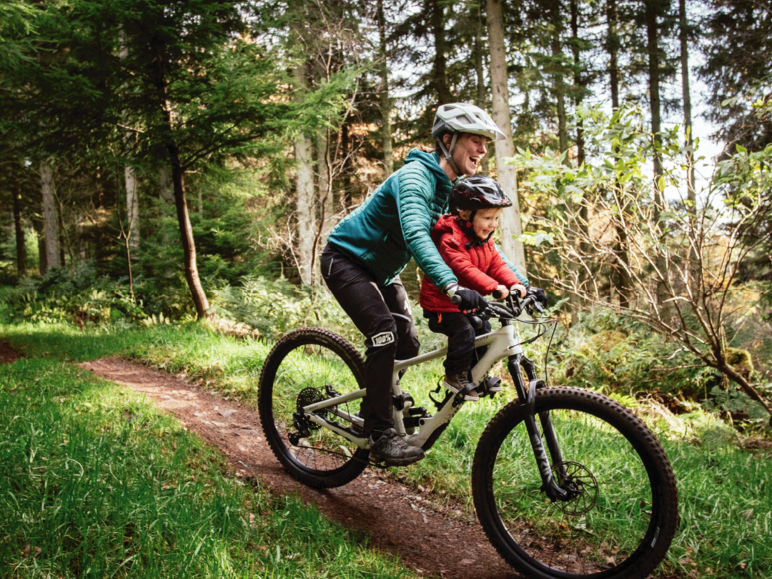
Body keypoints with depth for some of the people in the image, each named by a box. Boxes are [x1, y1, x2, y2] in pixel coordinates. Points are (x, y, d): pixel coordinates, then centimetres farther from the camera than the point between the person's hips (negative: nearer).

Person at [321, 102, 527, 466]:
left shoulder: (458, 190, -1)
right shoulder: (416, 176, -27)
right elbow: (415, 234, -44)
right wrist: (452, 286, -57)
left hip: (381, 270, 9)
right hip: (346, 259, -8)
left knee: (407, 345, 3)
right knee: (384, 332, -24)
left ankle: (376, 407, 25)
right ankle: (380, 434, -16)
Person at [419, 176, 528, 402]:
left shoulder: (485, 241, 7)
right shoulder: (451, 239, -23)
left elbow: (497, 264, -1)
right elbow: (463, 269, -34)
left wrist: (514, 283, -20)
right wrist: (493, 287, -44)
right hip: (442, 302, -8)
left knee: (483, 330, 5)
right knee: (463, 332, -21)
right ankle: (454, 375, -3)